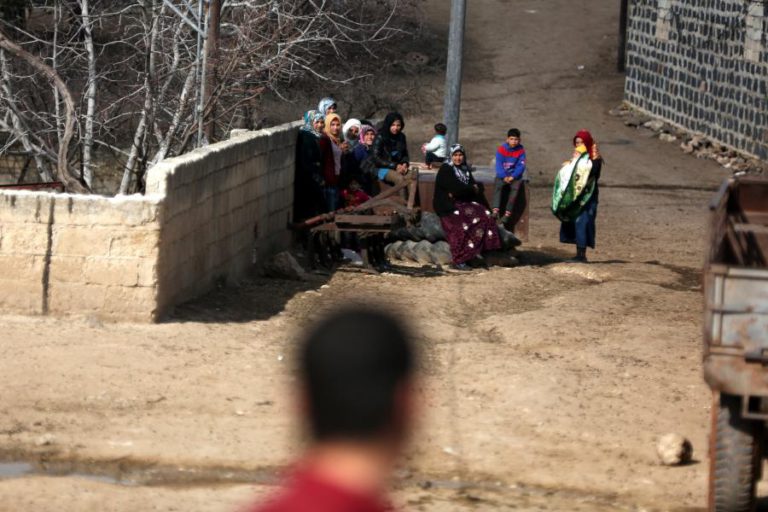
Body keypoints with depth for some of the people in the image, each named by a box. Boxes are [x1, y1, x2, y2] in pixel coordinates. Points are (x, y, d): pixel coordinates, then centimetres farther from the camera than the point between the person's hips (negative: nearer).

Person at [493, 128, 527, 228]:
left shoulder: (521, 150, 0)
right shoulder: (501, 149, -2)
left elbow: (521, 166, -5)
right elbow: (499, 165, -7)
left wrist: (512, 177, -18)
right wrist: (504, 177, -19)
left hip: (515, 176, 0)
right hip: (502, 175, 0)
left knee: (515, 188, -28)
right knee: (498, 186, -29)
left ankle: (507, 214, -29)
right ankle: (495, 211, -37)